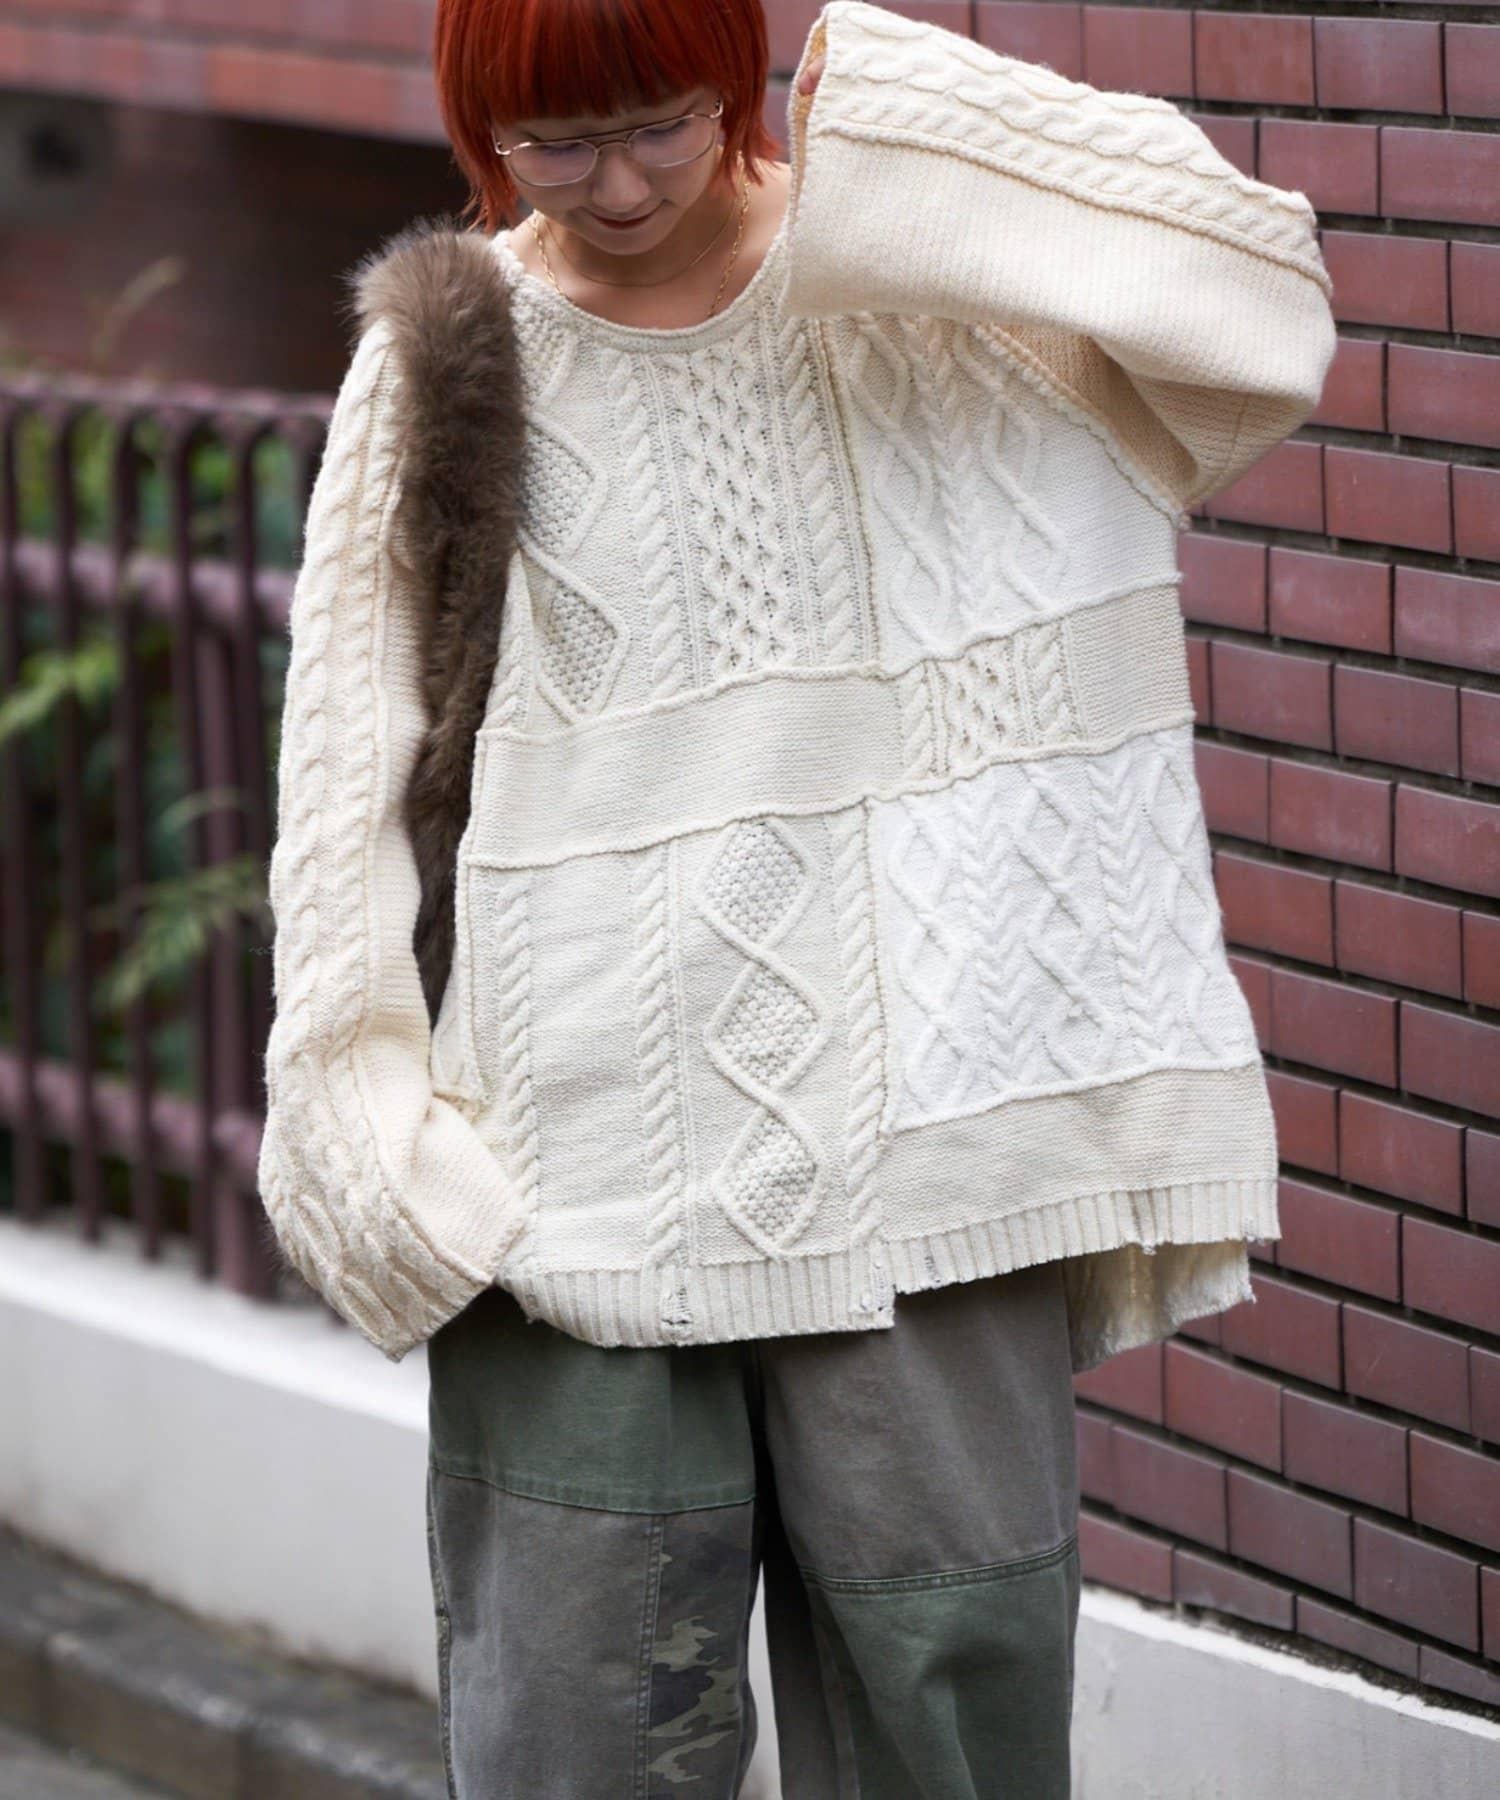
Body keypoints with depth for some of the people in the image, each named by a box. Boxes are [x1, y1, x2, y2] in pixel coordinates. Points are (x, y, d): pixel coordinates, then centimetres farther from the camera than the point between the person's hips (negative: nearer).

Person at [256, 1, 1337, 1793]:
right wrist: (395, 1149, -3)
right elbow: (354, 775, 5)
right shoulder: (442, 365, 3)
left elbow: (1248, 312, -12)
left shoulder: (923, 309, 2)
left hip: (913, 1112, 0)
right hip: (578, 1159, 0)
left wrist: (889, 169, -13)